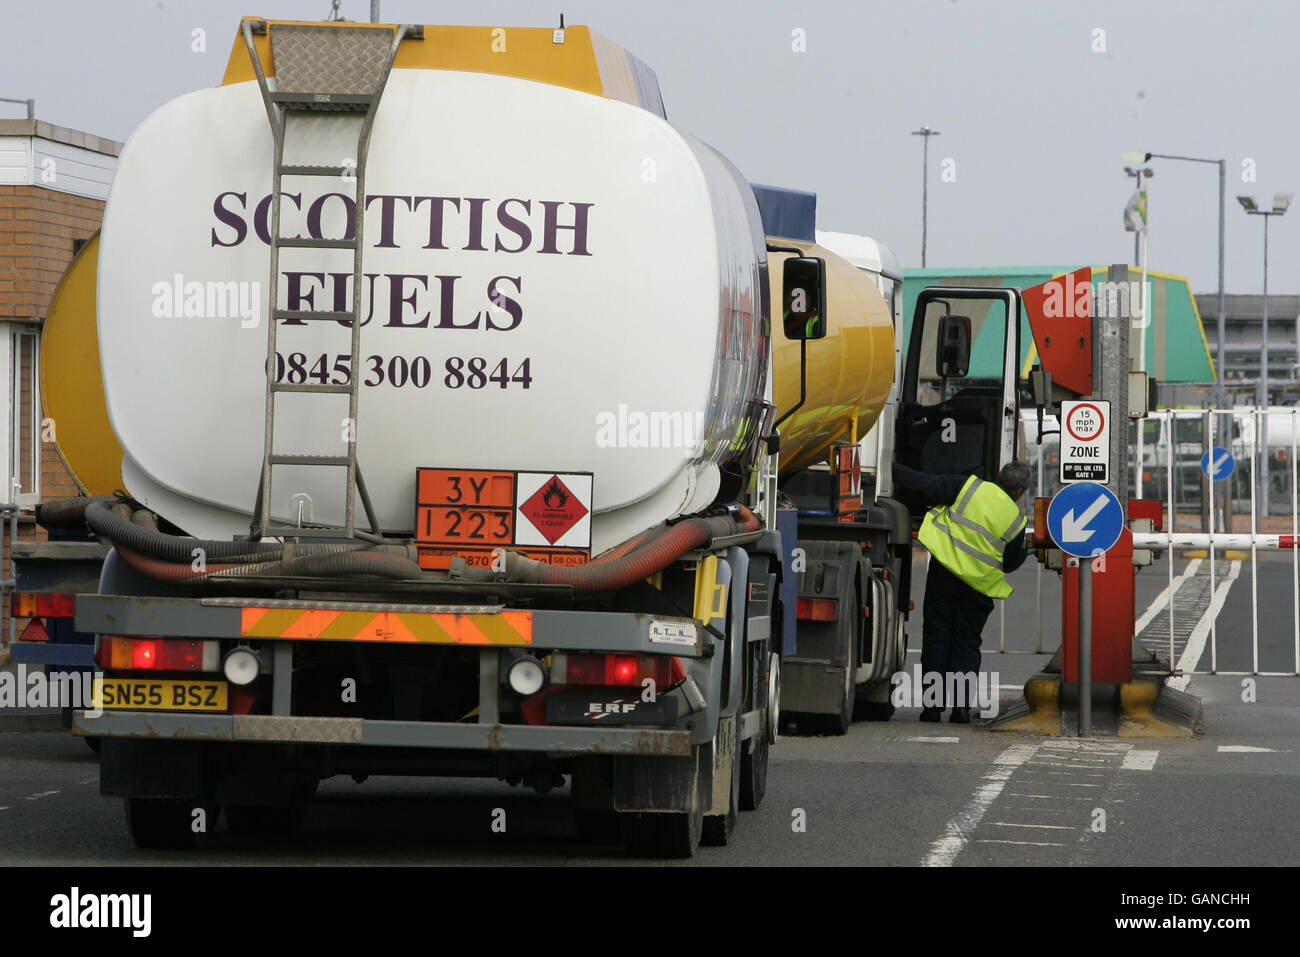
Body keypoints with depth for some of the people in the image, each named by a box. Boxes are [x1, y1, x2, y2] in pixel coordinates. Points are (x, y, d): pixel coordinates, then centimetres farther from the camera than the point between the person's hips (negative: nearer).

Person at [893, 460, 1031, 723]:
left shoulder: (971, 486, -2)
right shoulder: (1016, 519, 2)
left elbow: (928, 487, -7)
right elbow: (1011, 562, 13)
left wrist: (894, 470, 4)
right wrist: (1024, 552, 34)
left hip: (945, 572, -1)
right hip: (980, 584, 1)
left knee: (936, 636, 6)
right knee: (967, 643, 11)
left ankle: (933, 705, 4)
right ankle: (961, 706, 2)